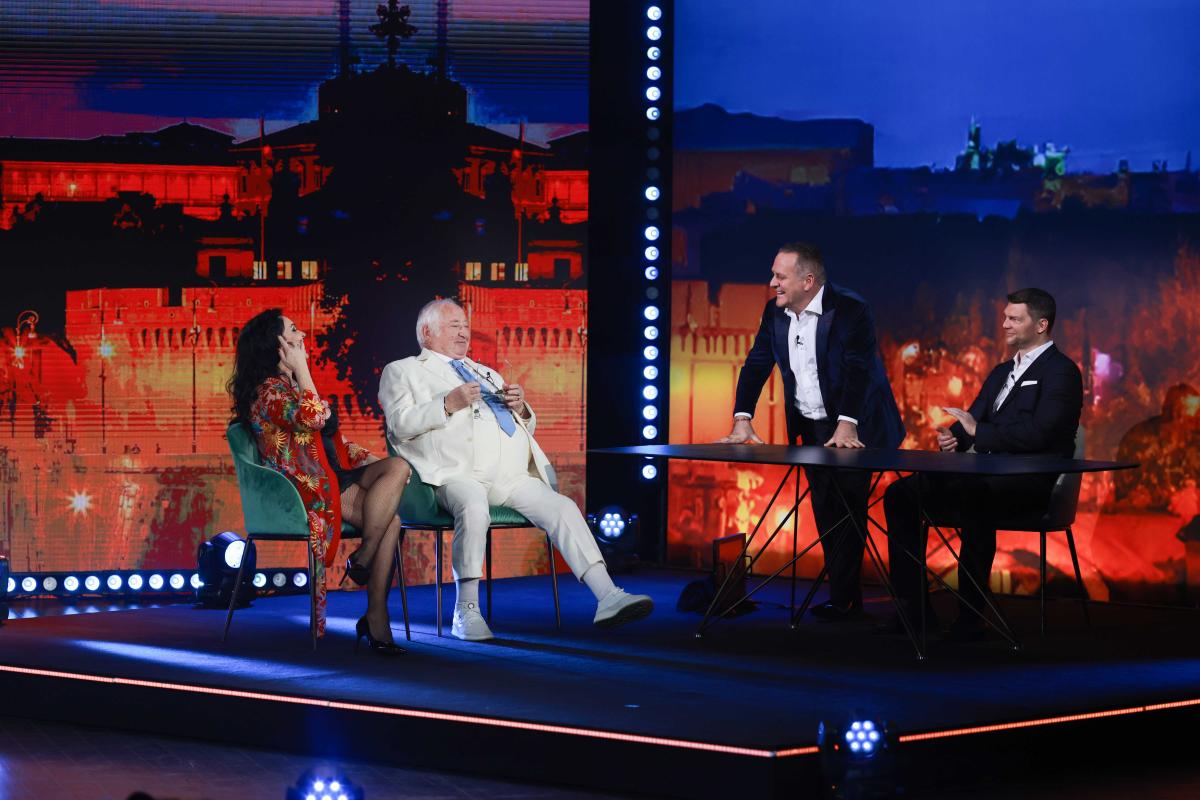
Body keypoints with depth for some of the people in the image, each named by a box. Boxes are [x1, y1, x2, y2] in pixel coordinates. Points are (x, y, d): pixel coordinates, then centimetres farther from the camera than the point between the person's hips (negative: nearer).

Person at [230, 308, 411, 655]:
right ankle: (362, 560, -14)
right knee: (399, 468, -25)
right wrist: (300, 367, -13)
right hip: (308, 487, -9)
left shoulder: (292, 385, 24)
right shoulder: (269, 391, -6)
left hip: (334, 478, 9)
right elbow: (313, 417, -25)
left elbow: (334, 440, 26)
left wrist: (373, 462, 12)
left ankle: (376, 620, -21)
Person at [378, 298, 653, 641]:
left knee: (563, 507, -18)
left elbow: (525, 428, 34)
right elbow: (400, 425, 1)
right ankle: (467, 612, -31)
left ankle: (608, 598, -24)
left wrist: (520, 407, 11)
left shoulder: (488, 375, 35)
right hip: (458, 476, -6)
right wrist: (448, 404, -10)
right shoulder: (402, 372, 18)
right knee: (473, 507, -38)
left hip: (512, 477, 6)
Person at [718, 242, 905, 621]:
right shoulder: (775, 312, 2)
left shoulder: (850, 309, -18)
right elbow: (756, 365, 1)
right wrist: (742, 420, -10)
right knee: (826, 515, 8)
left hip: (853, 428, -7)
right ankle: (844, 597, 14)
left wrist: (846, 427, -37)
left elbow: (856, 370, -27)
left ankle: (842, 599, -6)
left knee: (847, 509, -10)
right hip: (811, 428, 7)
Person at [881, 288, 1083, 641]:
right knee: (901, 494, -5)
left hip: (1030, 482, -9)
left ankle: (970, 615, -34)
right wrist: (954, 436, -5)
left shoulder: (1061, 372, -5)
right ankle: (914, 606, -4)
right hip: (988, 475, 9)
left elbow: (1037, 434, -18)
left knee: (971, 496, -39)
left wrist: (977, 432, -15)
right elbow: (973, 420, 19)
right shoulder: (1003, 371, 22)